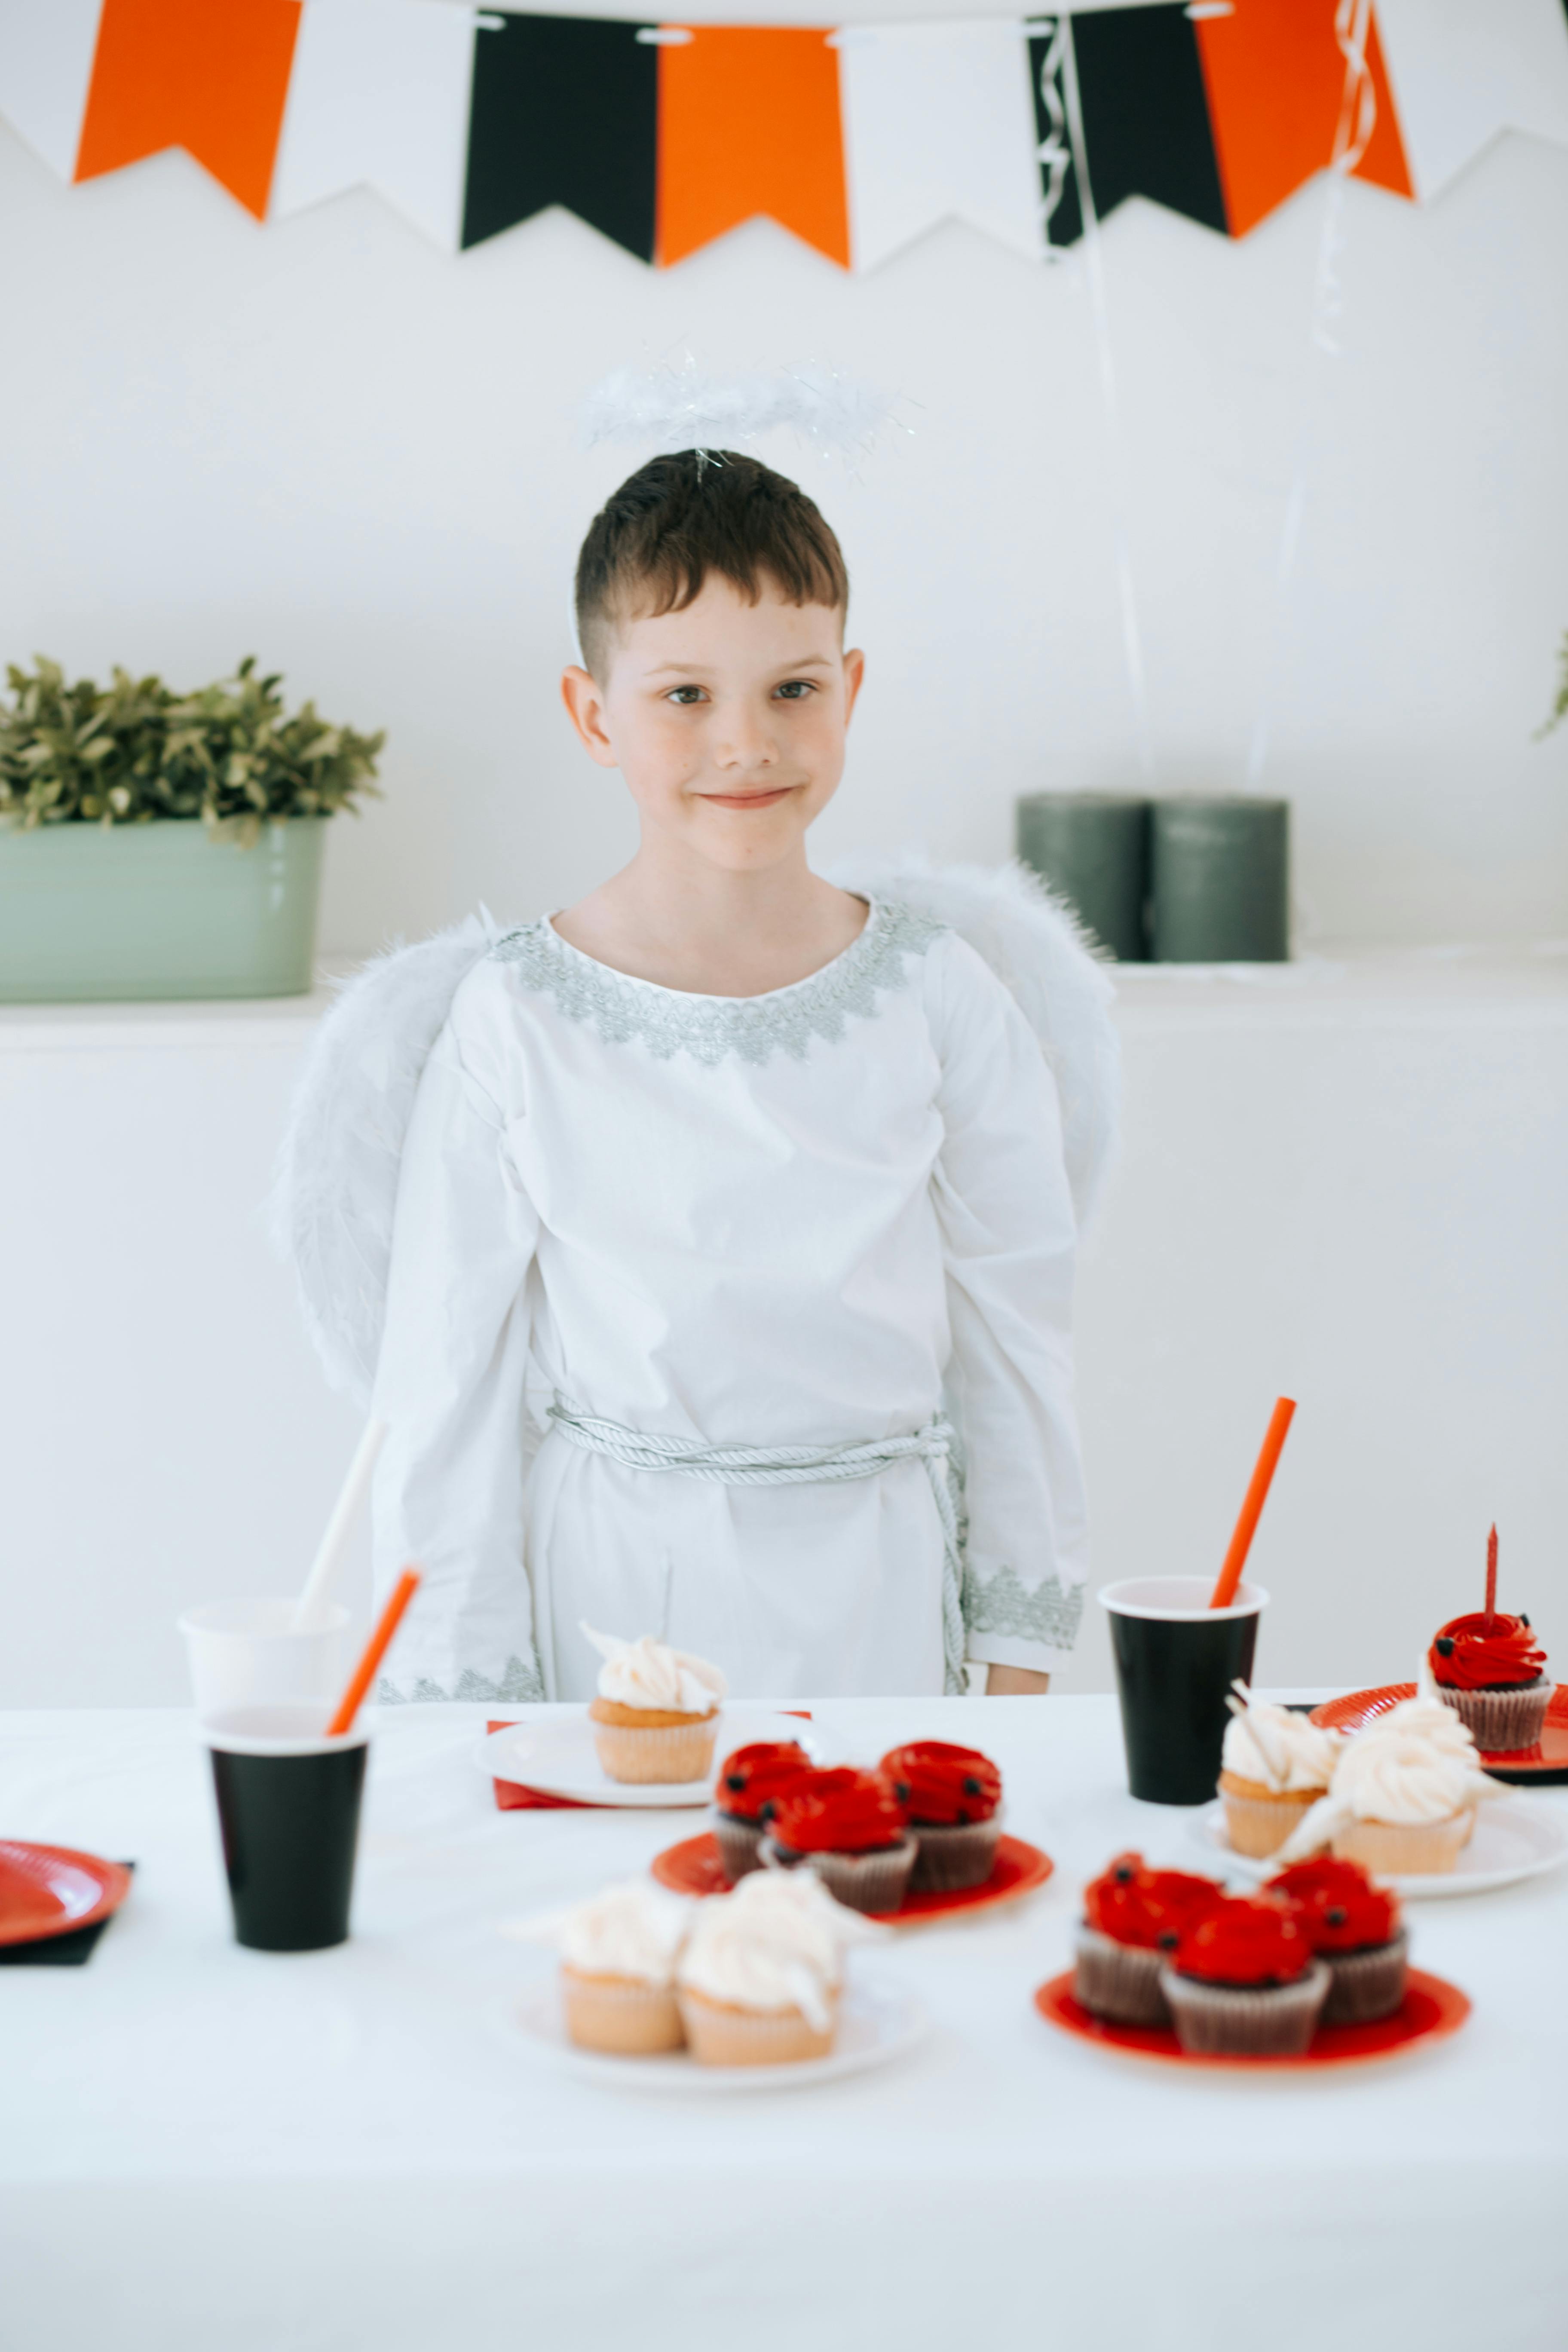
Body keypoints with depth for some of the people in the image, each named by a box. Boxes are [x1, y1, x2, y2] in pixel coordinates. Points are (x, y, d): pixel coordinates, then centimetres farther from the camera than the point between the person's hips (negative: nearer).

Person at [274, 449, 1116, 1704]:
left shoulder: (939, 996, -2)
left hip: (876, 1595, 1)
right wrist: (465, 1691, -1)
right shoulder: (512, 1022, -6)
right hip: (604, 1593, -1)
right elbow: (452, 1378, -1)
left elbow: (1018, 1336, 5)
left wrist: (1019, 1656, 6)